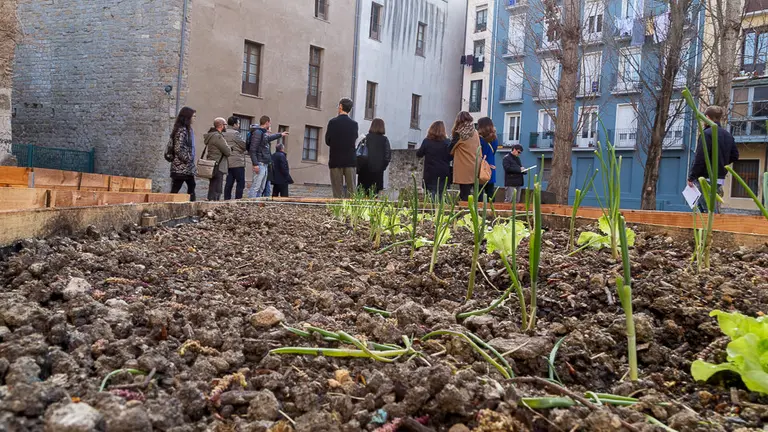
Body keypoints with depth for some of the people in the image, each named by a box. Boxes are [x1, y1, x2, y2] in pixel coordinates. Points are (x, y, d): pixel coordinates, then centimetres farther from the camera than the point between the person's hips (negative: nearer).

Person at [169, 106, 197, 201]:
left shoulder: (188, 129, 14)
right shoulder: (181, 130, -14)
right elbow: (178, 149, -20)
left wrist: (191, 160, 13)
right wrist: (187, 159, -15)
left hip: (188, 167, 10)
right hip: (181, 166, -10)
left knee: (191, 186, 13)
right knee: (175, 189, -4)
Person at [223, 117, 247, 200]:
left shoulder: (224, 133, 15)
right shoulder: (235, 133, -12)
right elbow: (245, 145, -10)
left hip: (228, 163, 8)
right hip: (237, 162, -8)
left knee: (229, 183, 9)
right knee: (240, 183, -4)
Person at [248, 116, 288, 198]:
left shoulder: (264, 133, 17)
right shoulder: (257, 132, -10)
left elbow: (269, 138, 42)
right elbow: (252, 149, -17)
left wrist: (280, 134, 55)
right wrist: (255, 164, -23)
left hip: (265, 165, 10)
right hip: (260, 164, -10)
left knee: (261, 189, 10)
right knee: (255, 187, -13)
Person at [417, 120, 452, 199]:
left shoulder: (426, 141, -4)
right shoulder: (446, 142, -6)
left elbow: (419, 154, 3)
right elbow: (450, 156, -4)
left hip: (430, 174, 0)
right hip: (443, 174, 0)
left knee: (432, 195, 4)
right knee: (441, 196, 6)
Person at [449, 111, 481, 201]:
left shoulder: (459, 134, -8)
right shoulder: (476, 133, 7)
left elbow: (450, 150, 1)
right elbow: (478, 150, 13)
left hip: (463, 170, -5)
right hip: (474, 169, 5)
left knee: (464, 195, -5)